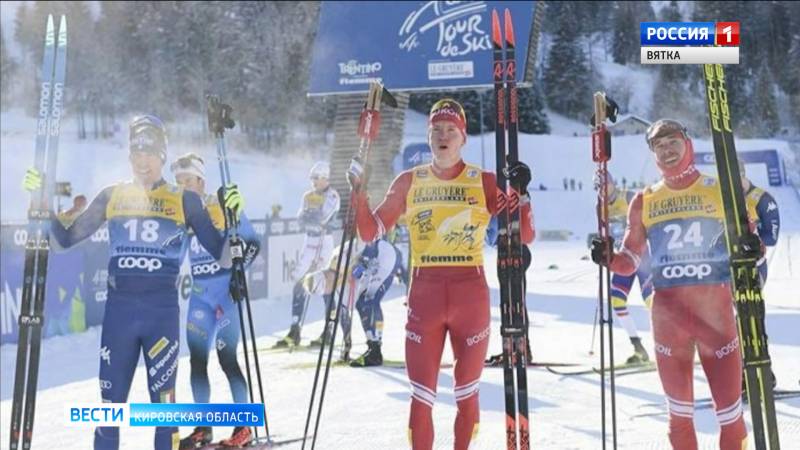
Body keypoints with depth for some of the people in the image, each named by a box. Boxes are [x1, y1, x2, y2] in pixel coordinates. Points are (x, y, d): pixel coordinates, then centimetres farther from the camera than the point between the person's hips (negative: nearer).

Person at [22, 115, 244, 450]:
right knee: (109, 403, 6)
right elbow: (64, 240, 12)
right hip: (118, 309, 2)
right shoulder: (112, 196, 9)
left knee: (163, 402, 0)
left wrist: (231, 216, -14)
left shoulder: (185, 200, 3)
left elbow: (222, 255, 1)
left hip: (162, 310, -2)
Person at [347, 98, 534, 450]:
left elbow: (524, 237, 2)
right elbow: (369, 232, 7)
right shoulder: (409, 181, 7)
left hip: (471, 294, 0)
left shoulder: (485, 182, 3)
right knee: (421, 397, 1)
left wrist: (521, 192, -12)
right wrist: (359, 191, -6)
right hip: (424, 293, 0)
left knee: (466, 394, 10)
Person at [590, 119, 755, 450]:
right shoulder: (644, 201, 7)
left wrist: (752, 248, -15)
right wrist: (608, 258, -12)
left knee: (729, 406, -1)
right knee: (679, 408, 11)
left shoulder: (720, 191, 2)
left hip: (716, 311, -1)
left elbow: (745, 240, 8)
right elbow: (629, 262, 9)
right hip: (668, 315, 2)